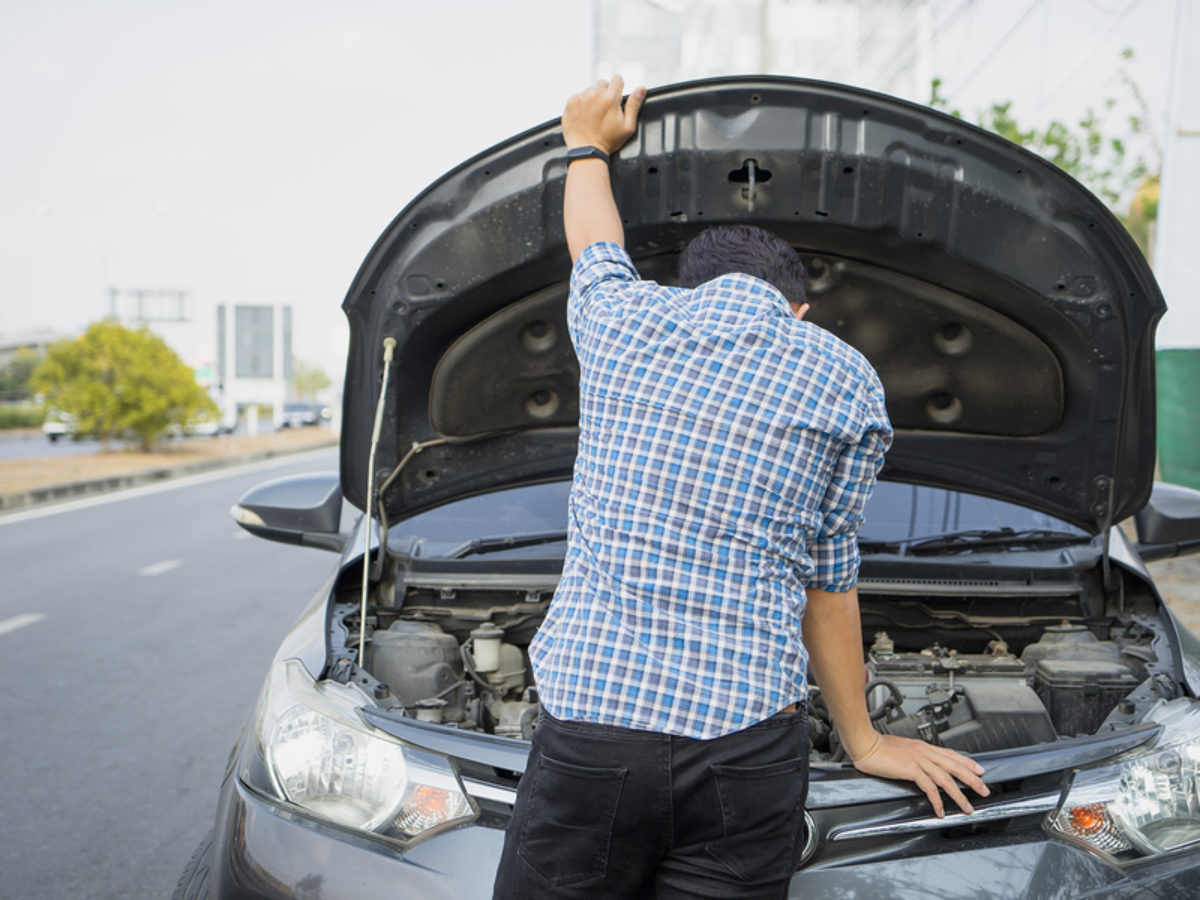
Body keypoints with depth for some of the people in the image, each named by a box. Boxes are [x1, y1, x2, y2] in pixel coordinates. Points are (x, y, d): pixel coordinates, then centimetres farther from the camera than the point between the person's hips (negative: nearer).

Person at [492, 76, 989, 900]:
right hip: (746, 743, 0)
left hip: (588, 719, 0)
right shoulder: (847, 381, 5)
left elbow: (594, 246, 31)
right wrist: (864, 741, 23)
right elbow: (827, 580, 10)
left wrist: (588, 145, 51)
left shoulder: (622, 317, 7)